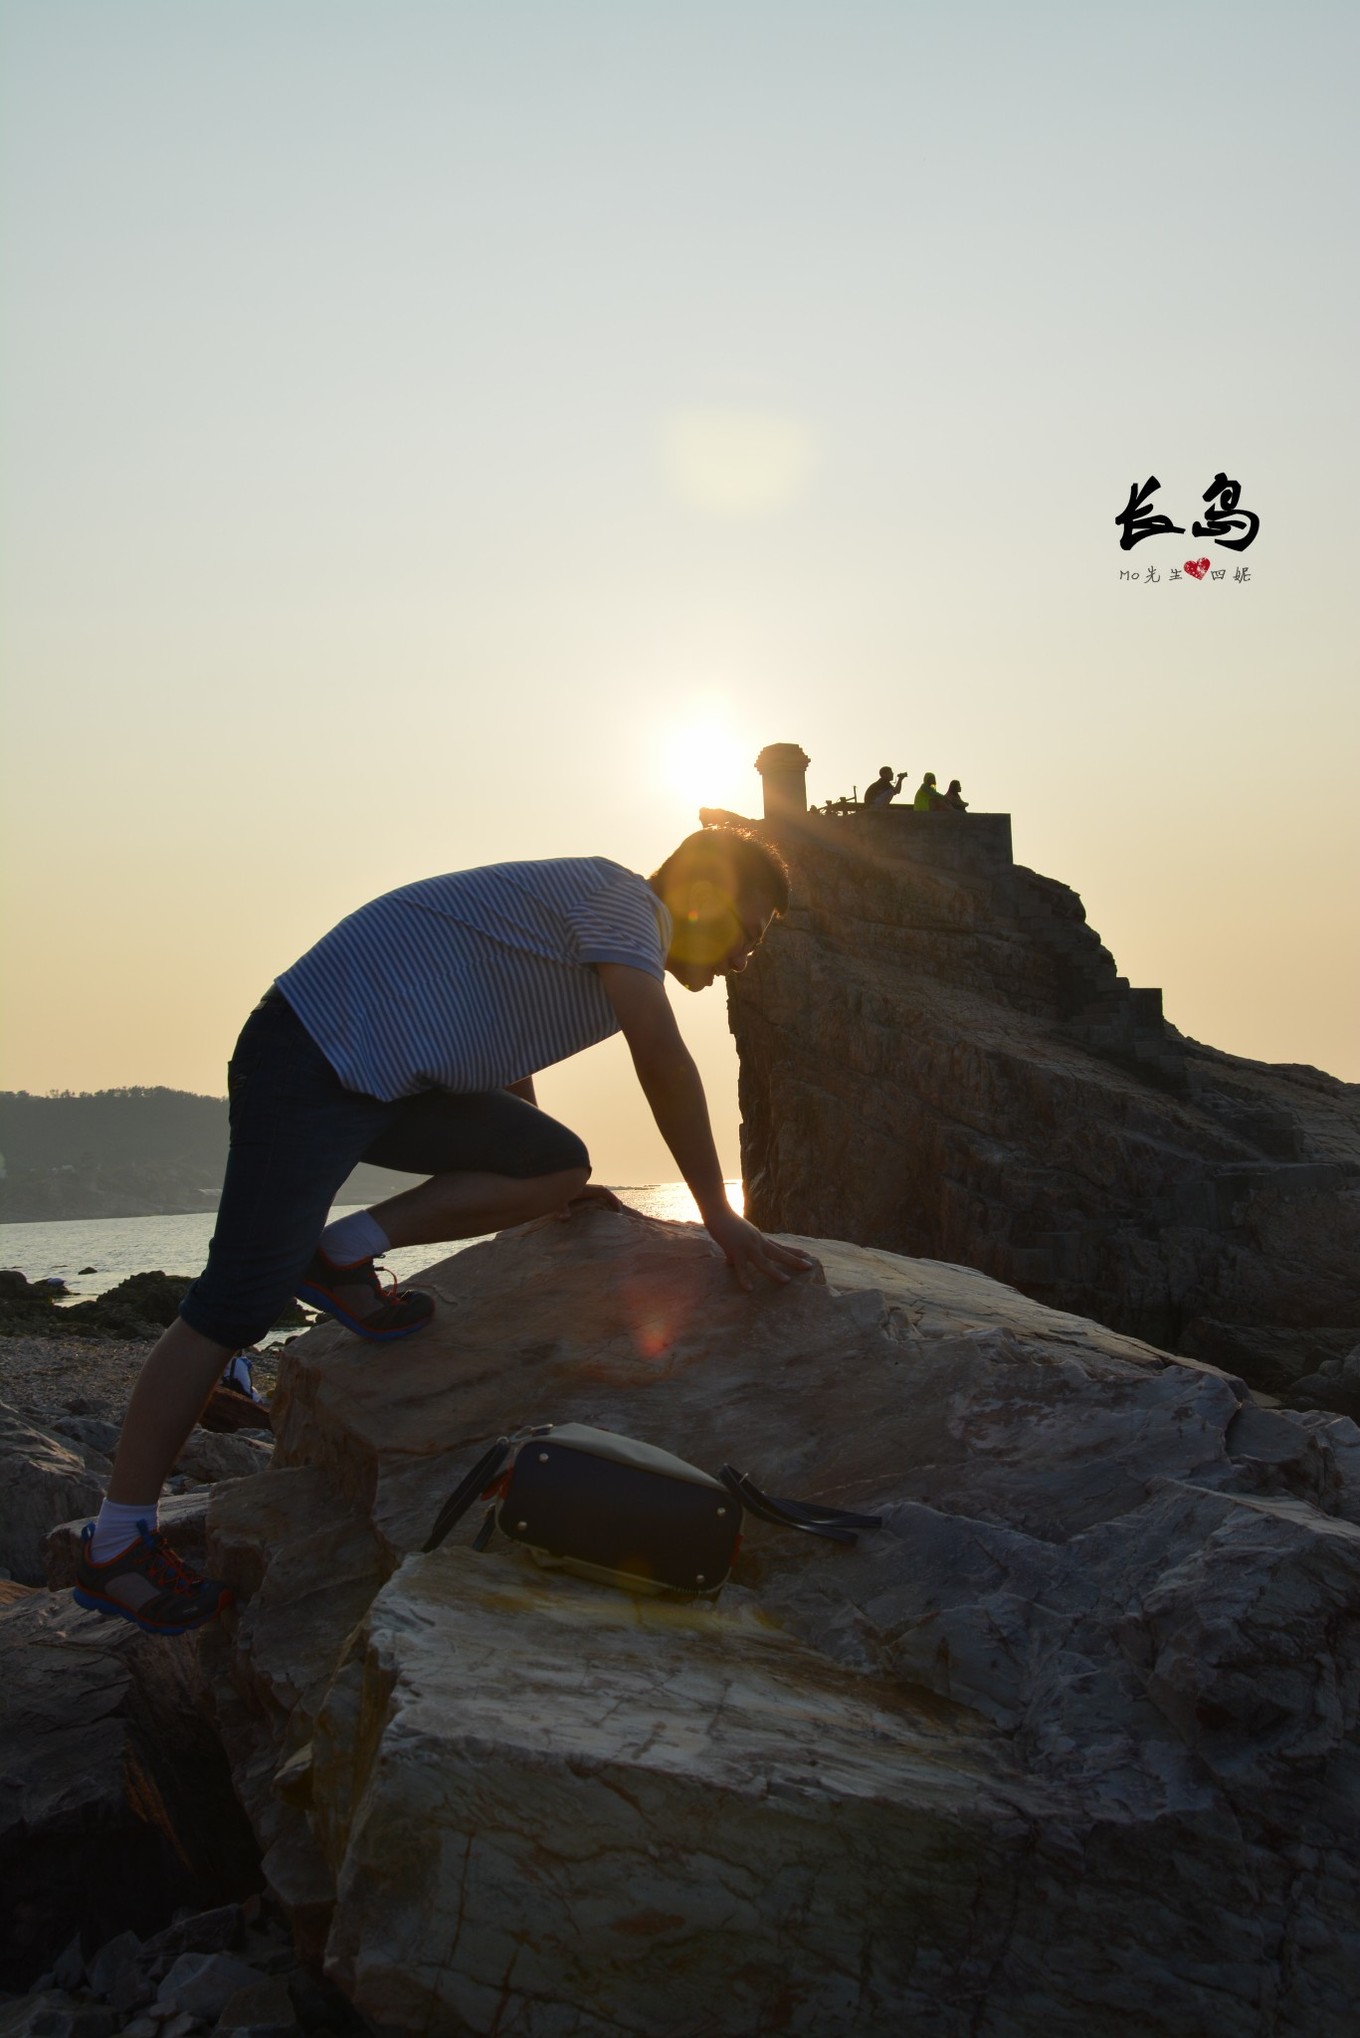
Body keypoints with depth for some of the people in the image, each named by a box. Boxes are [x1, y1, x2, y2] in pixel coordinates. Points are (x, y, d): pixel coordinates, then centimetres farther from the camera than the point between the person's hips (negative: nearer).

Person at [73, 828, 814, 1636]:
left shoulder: (602, 933, 21)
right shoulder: (622, 898, -8)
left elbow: (505, 1061, 31)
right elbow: (664, 1063, -16)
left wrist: (551, 1192, 32)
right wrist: (721, 1216, -11)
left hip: (393, 1085, 9)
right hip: (312, 1060, -9)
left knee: (559, 1165, -1)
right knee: (239, 1305, -12)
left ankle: (345, 1253, 3)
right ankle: (115, 1544, -3)